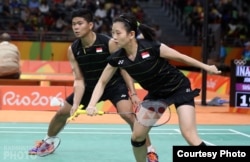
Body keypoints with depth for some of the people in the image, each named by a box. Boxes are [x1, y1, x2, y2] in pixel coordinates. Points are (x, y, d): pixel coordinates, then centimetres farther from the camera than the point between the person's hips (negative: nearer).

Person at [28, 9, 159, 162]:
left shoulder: (109, 43, -25)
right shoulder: (73, 50, -13)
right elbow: (79, 80, -9)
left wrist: (133, 93, -24)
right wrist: (75, 104, -22)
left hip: (115, 85, -5)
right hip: (90, 87, 5)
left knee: (128, 114, -29)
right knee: (62, 112, 8)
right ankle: (47, 142, 37)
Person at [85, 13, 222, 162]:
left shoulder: (152, 47, -30)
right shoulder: (117, 58, -15)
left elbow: (181, 57, -15)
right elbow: (102, 82, -2)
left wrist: (206, 67, -5)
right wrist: (92, 105, -18)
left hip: (179, 88, -5)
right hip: (156, 94, 5)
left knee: (189, 135, -20)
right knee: (137, 136, 1)